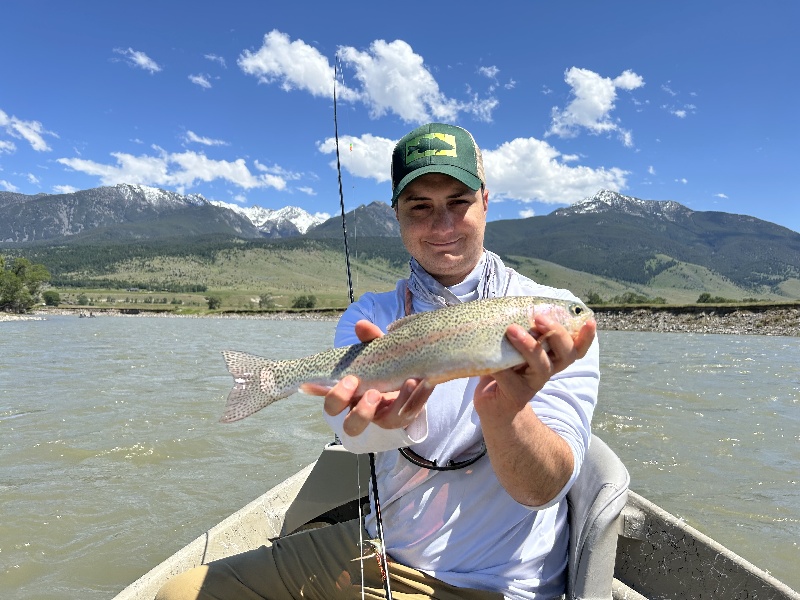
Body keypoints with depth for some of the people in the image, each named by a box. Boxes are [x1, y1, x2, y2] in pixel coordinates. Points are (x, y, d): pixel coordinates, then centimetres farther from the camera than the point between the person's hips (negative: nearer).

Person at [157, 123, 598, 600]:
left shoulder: (552, 318, -13)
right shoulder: (372, 315, -2)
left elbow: (544, 490, -21)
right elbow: (353, 430, -21)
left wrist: (503, 411, -41)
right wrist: (389, 407, -43)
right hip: (376, 549, 3)